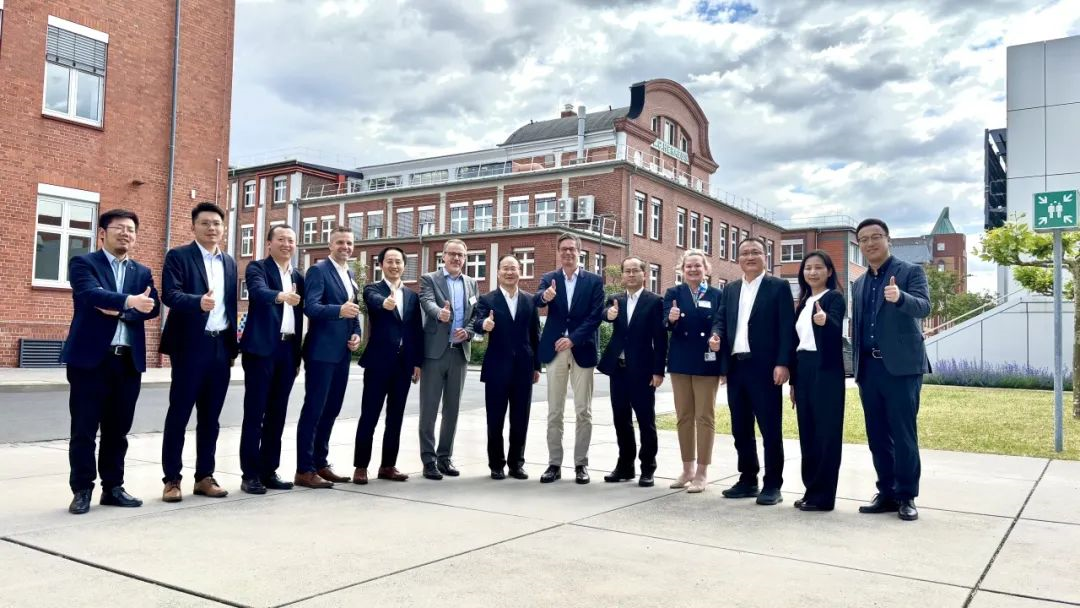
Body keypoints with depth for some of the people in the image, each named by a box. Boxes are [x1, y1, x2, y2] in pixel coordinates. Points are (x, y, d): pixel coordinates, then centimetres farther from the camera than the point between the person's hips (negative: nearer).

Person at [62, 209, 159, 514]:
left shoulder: (142, 272, 16)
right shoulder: (83, 263, 2)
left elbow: (152, 307, 1)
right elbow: (92, 294, -18)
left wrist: (119, 311, -15)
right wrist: (128, 301, -34)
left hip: (129, 360, 4)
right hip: (91, 357, -4)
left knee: (118, 429, 10)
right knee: (84, 429, 1)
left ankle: (113, 487, 19)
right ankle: (82, 490, 10)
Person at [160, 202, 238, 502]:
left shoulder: (230, 262, 15)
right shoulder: (178, 256, -1)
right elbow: (170, 295, -16)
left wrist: (234, 346, 12)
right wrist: (198, 301, -35)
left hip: (221, 347, 5)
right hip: (191, 346, -5)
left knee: (211, 416, 10)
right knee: (179, 414, 0)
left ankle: (204, 476, 18)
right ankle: (172, 479, 8)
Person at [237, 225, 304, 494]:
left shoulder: (298, 276, 17)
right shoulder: (257, 267, -1)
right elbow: (259, 291, -23)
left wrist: (298, 356, 14)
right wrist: (280, 296, -45)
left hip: (288, 350, 6)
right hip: (261, 348, -6)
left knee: (277, 414, 9)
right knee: (254, 413, -3)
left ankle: (269, 471, 16)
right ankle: (250, 474, 2)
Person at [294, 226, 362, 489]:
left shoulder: (350, 274, 17)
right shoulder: (318, 270, -7)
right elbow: (311, 307, -20)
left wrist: (356, 334, 3)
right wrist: (339, 310, -35)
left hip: (342, 353, 8)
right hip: (322, 352, -8)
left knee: (331, 410, 12)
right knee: (313, 410, -5)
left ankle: (320, 464, 22)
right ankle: (304, 470, 0)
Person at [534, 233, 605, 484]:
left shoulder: (594, 281, 4)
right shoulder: (549, 279, 7)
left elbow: (595, 316, -5)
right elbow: (537, 300, -13)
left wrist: (573, 339, -15)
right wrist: (545, 296, -37)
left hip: (582, 351, -1)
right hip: (555, 351, 1)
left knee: (583, 411, 1)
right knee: (554, 412, 4)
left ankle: (581, 464, 11)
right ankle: (554, 464, 12)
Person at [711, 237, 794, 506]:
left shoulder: (779, 287, 0)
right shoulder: (730, 290, 17)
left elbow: (787, 328, -6)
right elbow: (721, 320, 16)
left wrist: (783, 363, -15)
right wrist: (716, 335, -8)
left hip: (765, 368, -6)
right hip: (736, 367, 6)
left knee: (770, 428, -1)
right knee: (741, 428, 11)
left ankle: (772, 485, 7)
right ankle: (748, 480, 22)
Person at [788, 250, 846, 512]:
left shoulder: (835, 297, -5)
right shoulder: (803, 302, 16)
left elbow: (836, 329, -24)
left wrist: (825, 321, -48)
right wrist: (793, 380, 13)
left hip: (826, 370, -7)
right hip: (803, 370, 7)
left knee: (826, 432, -3)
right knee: (807, 431, 10)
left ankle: (823, 495, 2)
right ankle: (811, 489, 19)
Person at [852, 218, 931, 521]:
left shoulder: (911, 272, 0)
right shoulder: (859, 284, 17)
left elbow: (924, 307, -17)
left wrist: (900, 297, -38)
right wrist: (857, 367, 12)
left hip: (901, 366, -5)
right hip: (869, 368, 6)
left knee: (903, 434, -3)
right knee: (877, 435, 7)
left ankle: (906, 496, 7)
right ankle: (887, 493, 16)